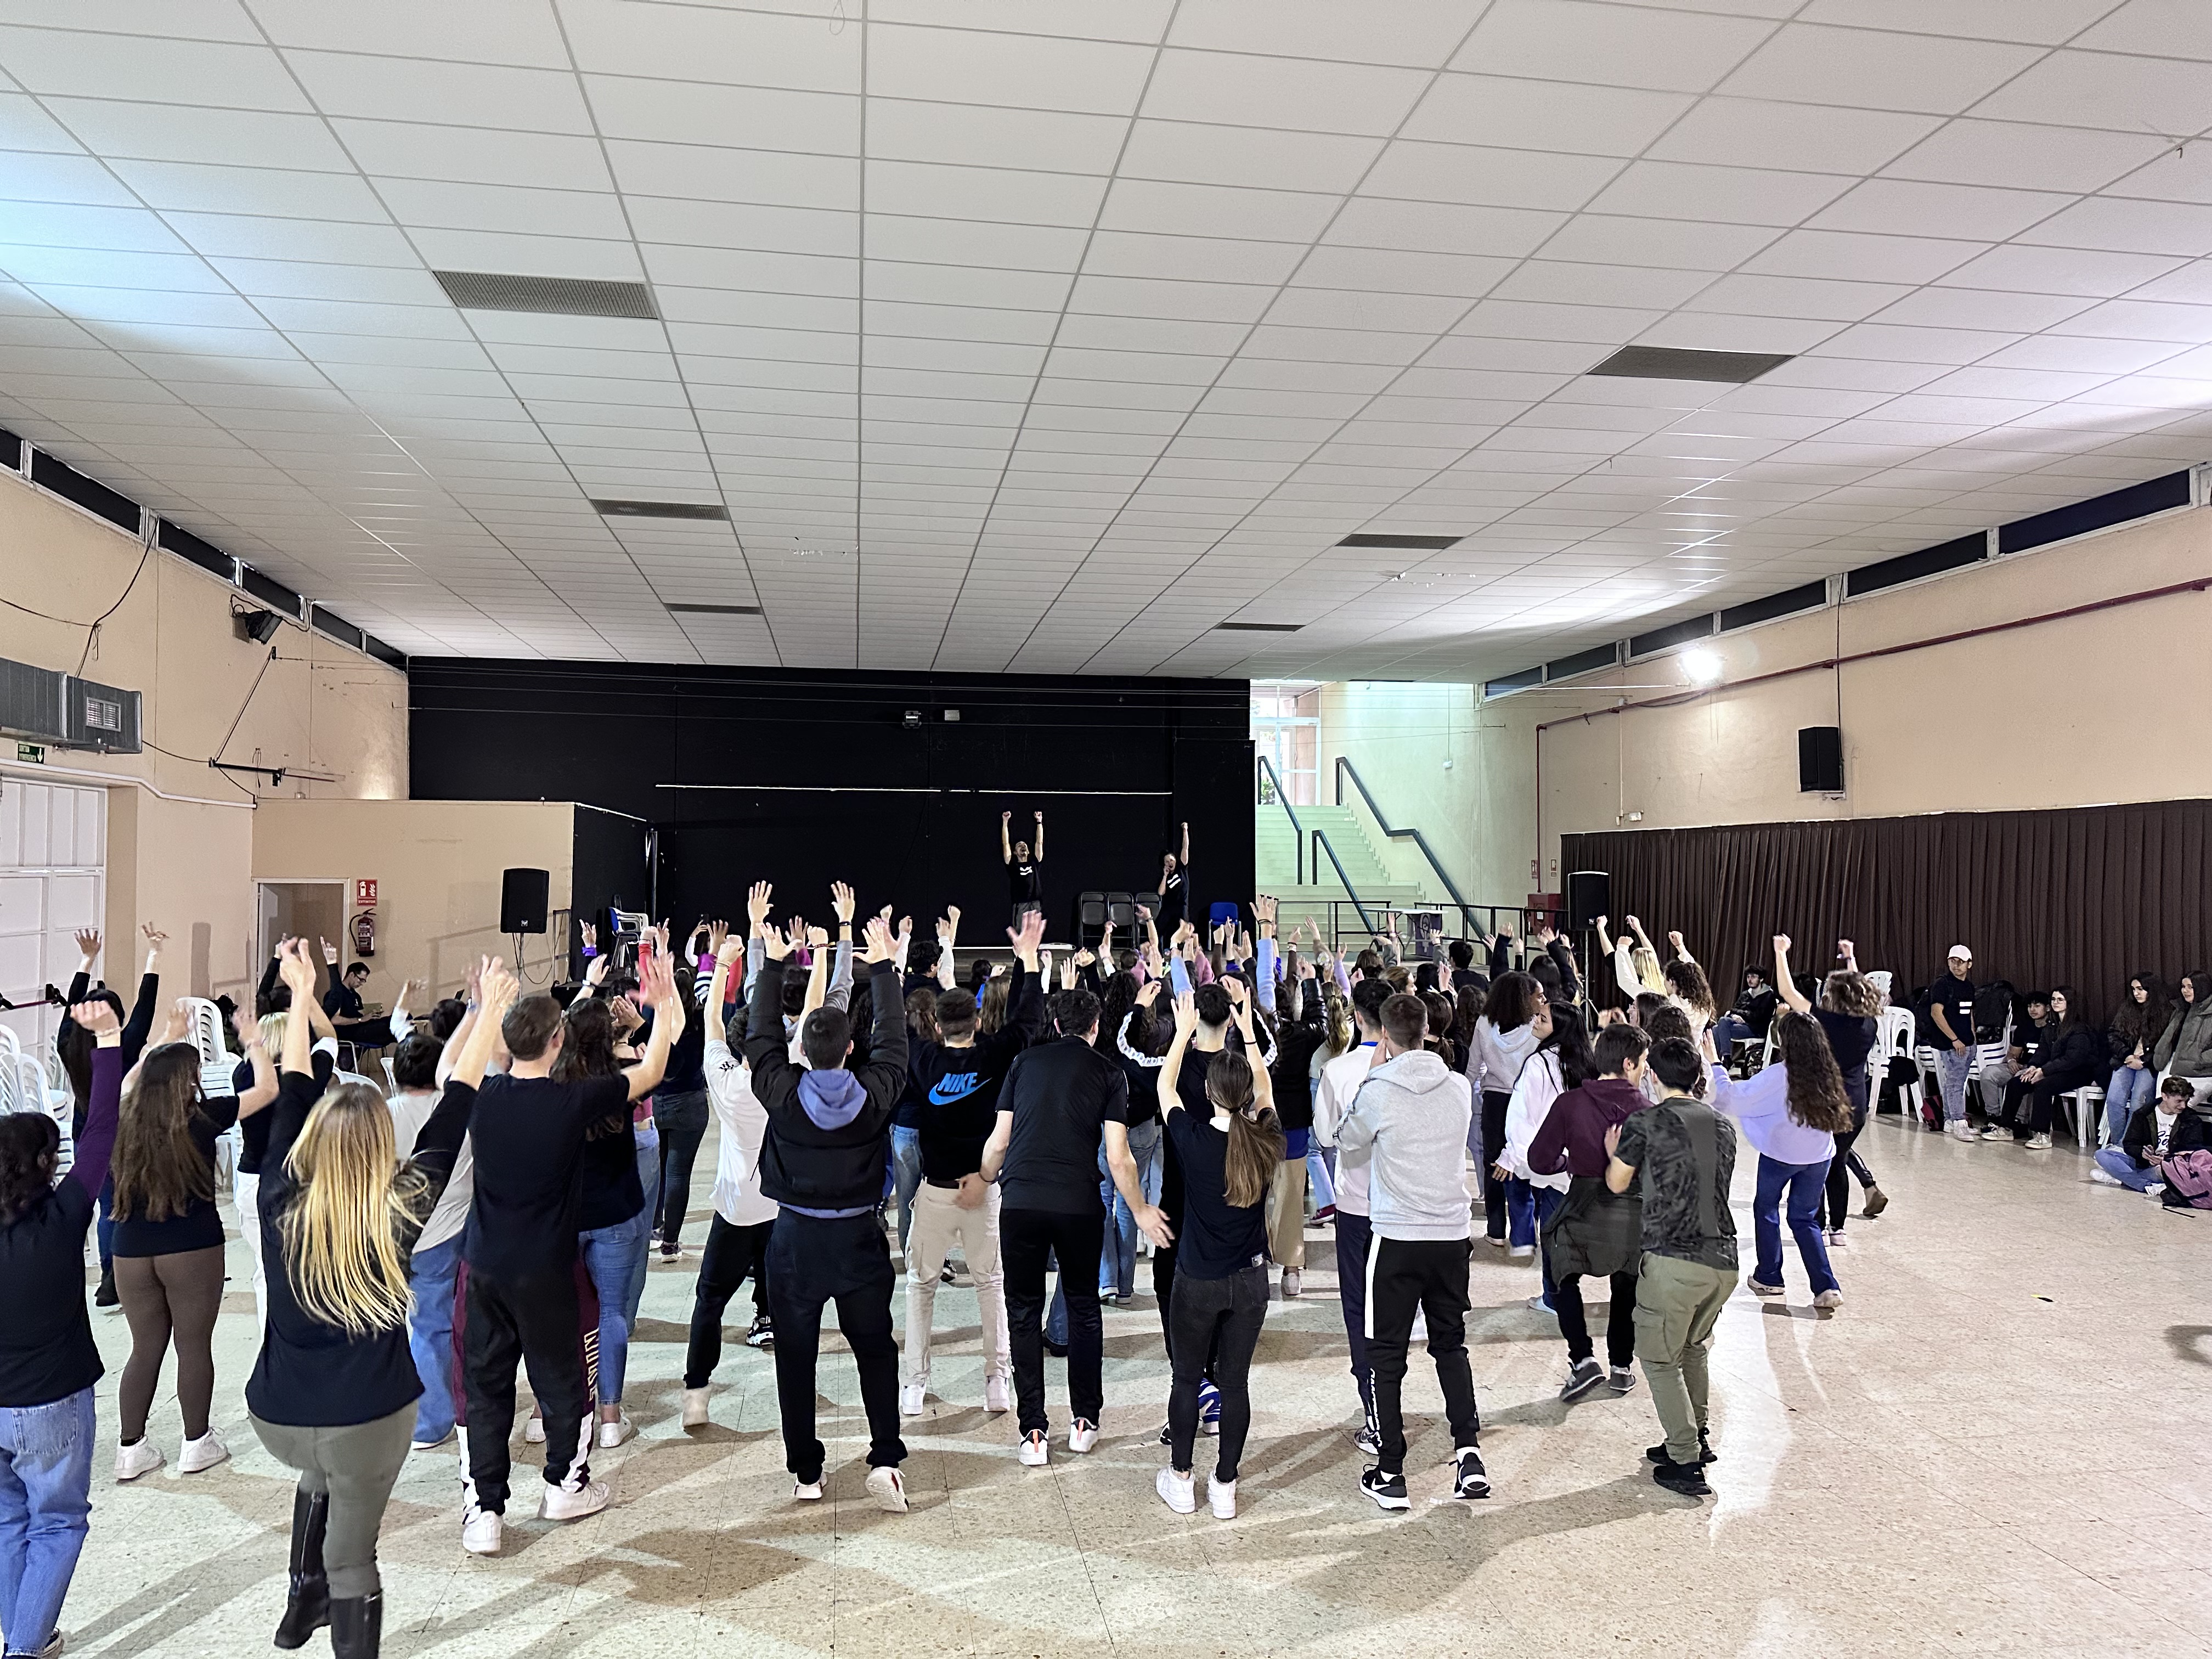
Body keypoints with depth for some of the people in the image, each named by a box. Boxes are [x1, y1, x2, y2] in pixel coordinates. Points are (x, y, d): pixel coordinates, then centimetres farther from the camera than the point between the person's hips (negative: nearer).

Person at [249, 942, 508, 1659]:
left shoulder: (280, 1200, -10)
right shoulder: (398, 1214, -17)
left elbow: (293, 1097, 1)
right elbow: (452, 1114, -12)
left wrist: (301, 996, 9)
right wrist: (489, 1015, -8)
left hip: (275, 1414, 4)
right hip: (368, 1417, -4)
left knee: (320, 1473, 36)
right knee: (353, 1557, 12)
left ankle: (302, 1601, 42)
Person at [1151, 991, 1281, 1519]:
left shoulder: (1194, 1140, -18)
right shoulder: (1266, 1142, -11)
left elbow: (1165, 1086, 0)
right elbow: (1265, 1085, 9)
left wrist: (1185, 1028, 11)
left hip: (1198, 1281, -2)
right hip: (1250, 1281, 2)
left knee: (1187, 1379, 15)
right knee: (1235, 1381, 12)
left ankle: (1180, 1481, 26)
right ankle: (1225, 1487, 21)